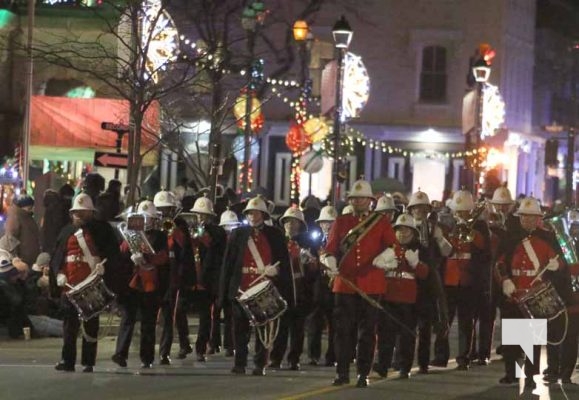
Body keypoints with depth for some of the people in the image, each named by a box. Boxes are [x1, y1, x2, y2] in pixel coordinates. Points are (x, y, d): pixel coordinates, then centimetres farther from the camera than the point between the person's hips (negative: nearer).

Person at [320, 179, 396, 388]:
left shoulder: (381, 222, 6)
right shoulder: (341, 222, 11)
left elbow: (393, 246, 0)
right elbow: (330, 248, 8)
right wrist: (330, 260, -14)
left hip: (371, 285, -1)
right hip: (345, 283, 1)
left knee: (367, 331, 2)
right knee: (343, 329, 0)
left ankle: (363, 374, 8)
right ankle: (343, 372, 6)